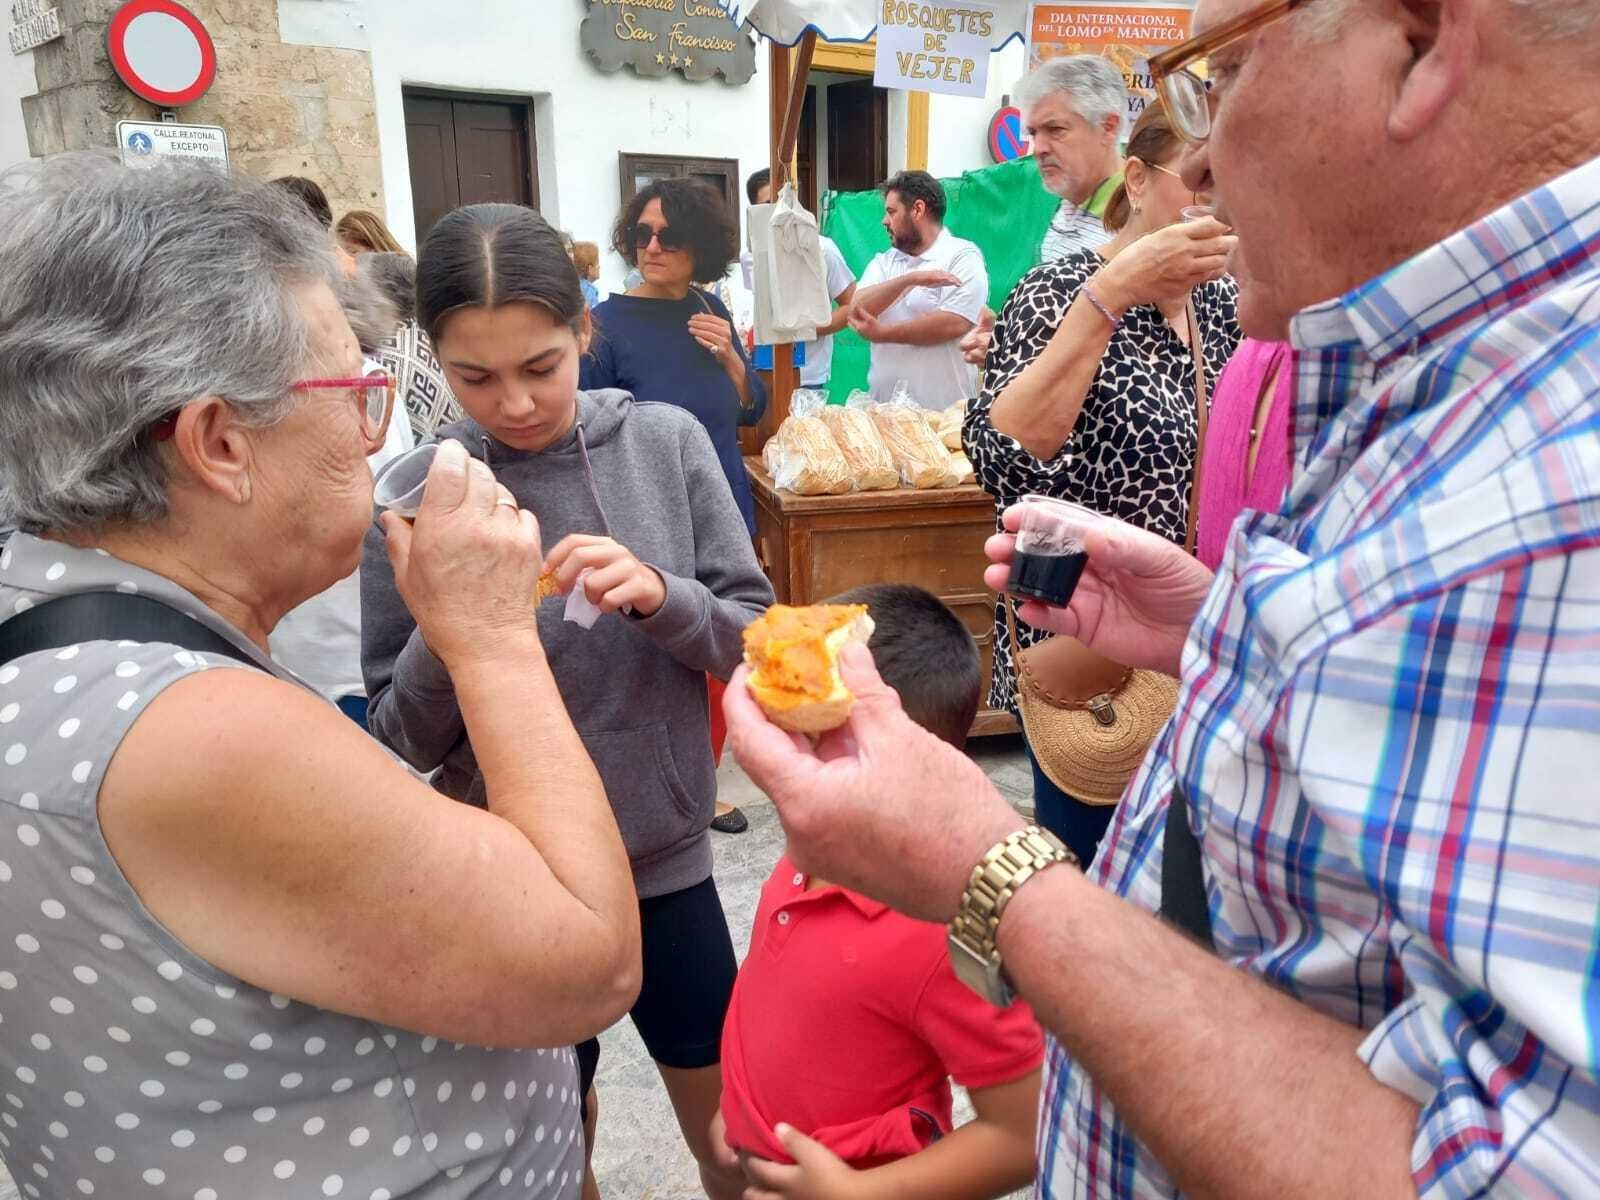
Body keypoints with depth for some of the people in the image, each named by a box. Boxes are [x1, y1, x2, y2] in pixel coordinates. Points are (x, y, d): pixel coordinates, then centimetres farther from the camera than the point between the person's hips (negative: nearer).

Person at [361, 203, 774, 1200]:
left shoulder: (666, 442, -8)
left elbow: (758, 642, -5)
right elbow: (404, 744, -7)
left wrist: (660, 595, -24)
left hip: (668, 857, 1)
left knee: (726, 1116, 21)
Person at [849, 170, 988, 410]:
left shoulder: (963, 256, -5)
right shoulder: (882, 262, 12)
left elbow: (954, 324, -17)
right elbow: (857, 310, -4)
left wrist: (882, 334, -9)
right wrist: (910, 280, -18)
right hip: (884, 405, 5)